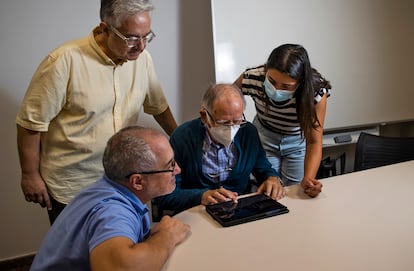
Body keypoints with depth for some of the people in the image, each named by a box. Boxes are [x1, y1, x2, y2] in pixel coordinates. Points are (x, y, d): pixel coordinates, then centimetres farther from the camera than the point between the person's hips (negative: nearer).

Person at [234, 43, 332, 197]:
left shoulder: (316, 90, -31)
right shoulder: (252, 78, -31)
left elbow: (314, 141, -29)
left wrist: (308, 179, -43)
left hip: (298, 142, 0)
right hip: (264, 138, 1)